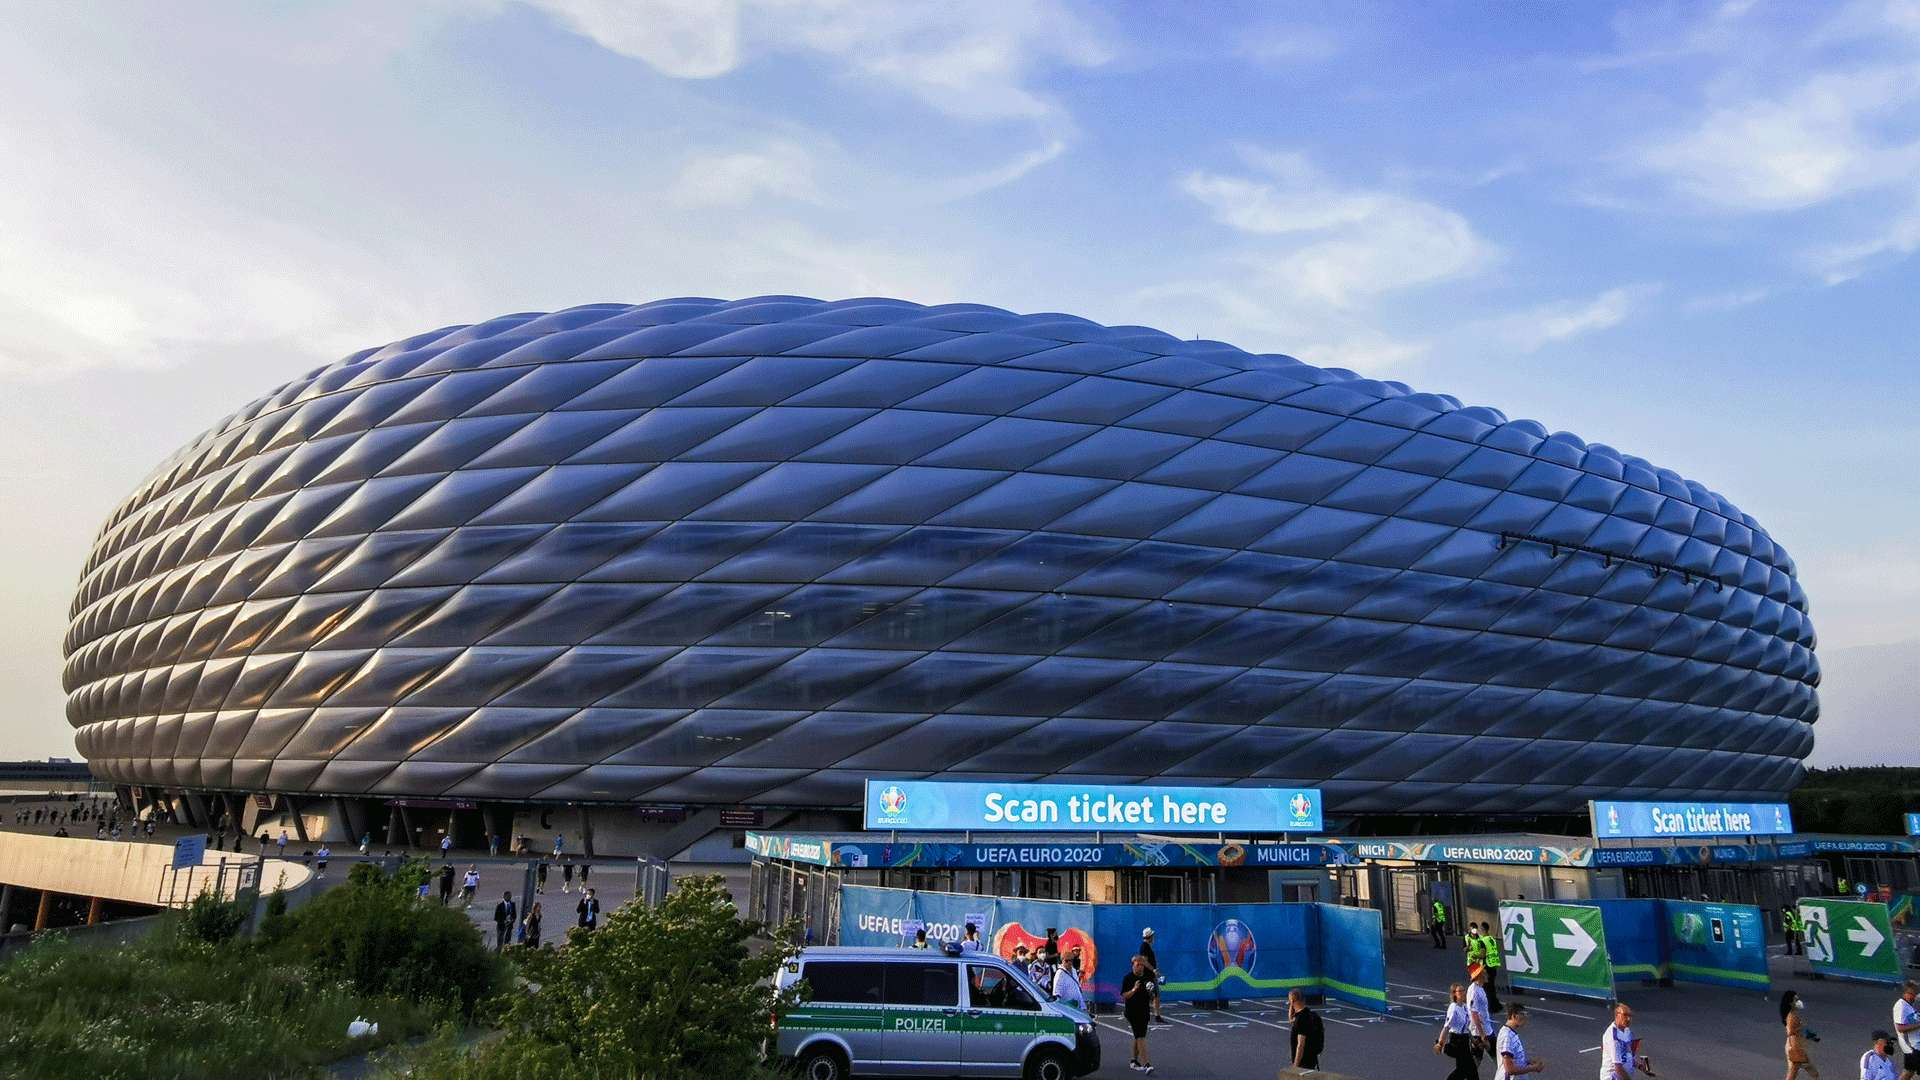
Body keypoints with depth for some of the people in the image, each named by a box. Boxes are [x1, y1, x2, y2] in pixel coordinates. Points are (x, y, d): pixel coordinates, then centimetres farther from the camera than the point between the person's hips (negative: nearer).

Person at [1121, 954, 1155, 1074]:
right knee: (1140, 1037, -13)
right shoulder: (1127, 978, -9)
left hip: (1145, 1010, 5)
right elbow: (1124, 996, -12)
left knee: (1138, 1037, 14)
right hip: (1132, 1011, -5)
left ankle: (1134, 1060, 27)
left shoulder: (1147, 975, 4)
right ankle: (1146, 1063, -19)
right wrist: (1134, 990, -26)